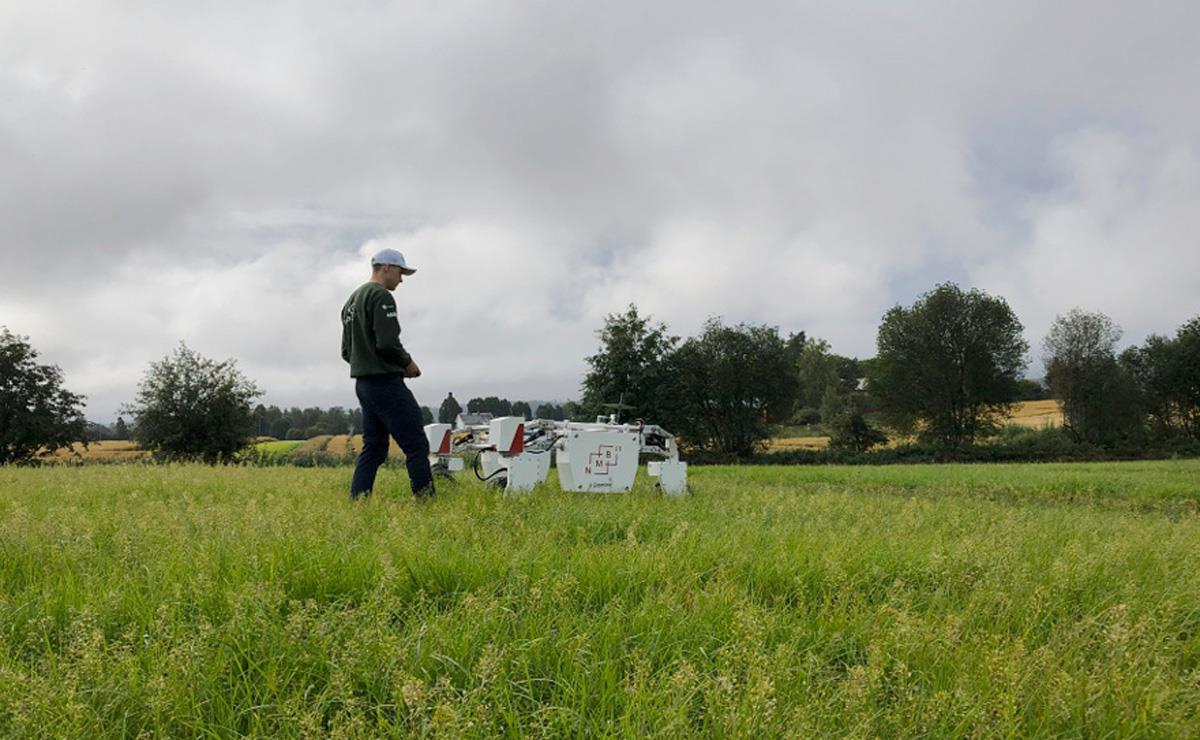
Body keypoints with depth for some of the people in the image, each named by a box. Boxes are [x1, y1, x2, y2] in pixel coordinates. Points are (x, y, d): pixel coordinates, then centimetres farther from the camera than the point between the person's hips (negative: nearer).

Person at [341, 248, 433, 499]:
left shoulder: (352, 301, 21)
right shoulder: (381, 296, -10)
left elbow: (347, 351, 23)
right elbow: (388, 343, -21)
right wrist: (408, 363, -5)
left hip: (363, 383, 10)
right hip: (386, 382, -10)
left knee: (374, 448, 11)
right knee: (416, 445, -8)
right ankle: (426, 500, -9)